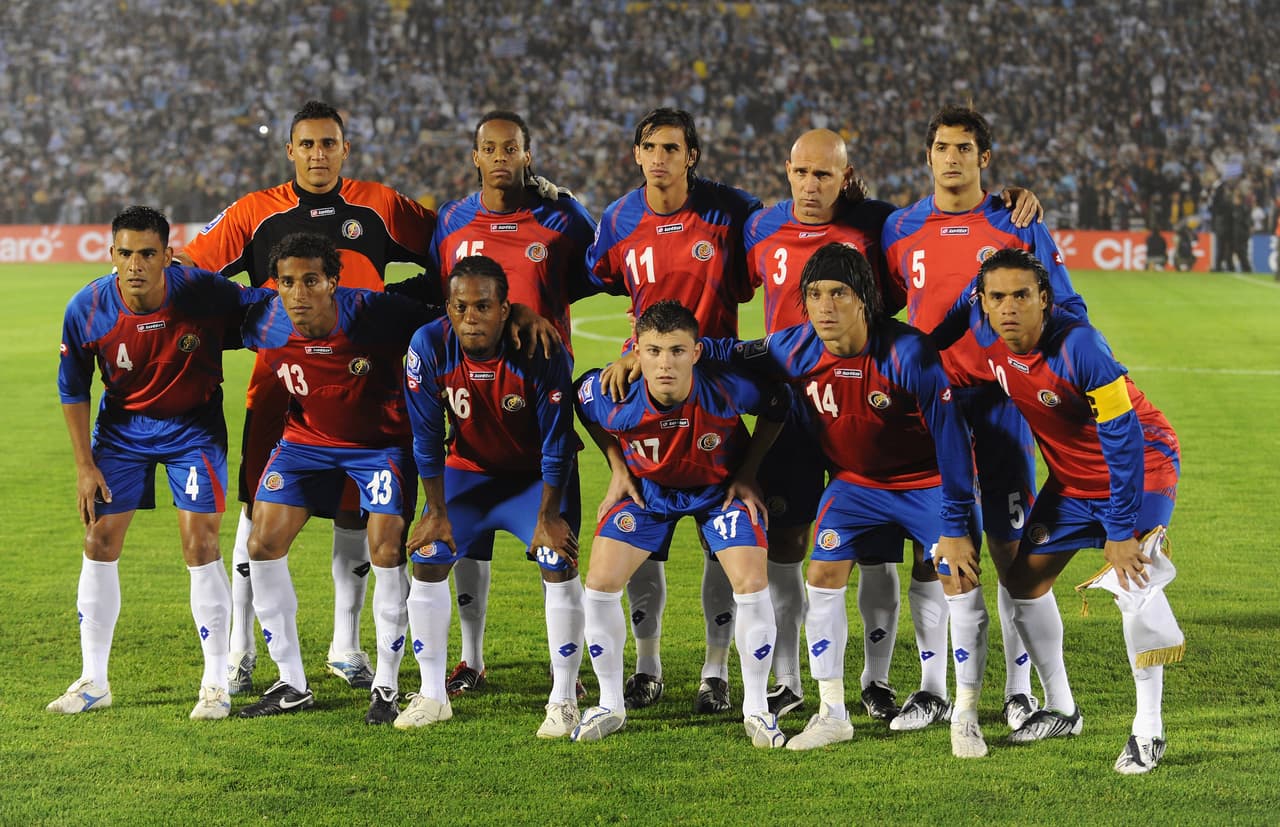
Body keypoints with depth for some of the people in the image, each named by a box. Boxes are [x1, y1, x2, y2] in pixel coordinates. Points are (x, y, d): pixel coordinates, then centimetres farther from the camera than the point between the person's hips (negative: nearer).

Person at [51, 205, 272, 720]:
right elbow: (73, 391, -4)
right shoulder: (86, 310, -19)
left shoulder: (205, 294, -26)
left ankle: (216, 684, 1)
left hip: (194, 426, -2)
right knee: (99, 542, 0)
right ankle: (93, 682, 14)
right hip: (122, 424, 2)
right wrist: (85, 465, -4)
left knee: (199, 544, -11)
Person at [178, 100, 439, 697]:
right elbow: (187, 269, 5)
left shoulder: (379, 208, 5)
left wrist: (409, 301, -2)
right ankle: (241, 648, 10)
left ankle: (345, 646, 20)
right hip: (276, 381, -1)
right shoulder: (255, 212, 4)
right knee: (259, 510, -1)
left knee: (355, 512, 6)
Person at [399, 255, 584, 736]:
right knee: (427, 561, -3)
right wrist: (436, 511, -8)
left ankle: (564, 700, -4)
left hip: (537, 473, -3)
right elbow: (427, 439, -12)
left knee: (559, 565, -16)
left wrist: (548, 515, -18)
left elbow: (556, 444, -21)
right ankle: (432, 696, 11)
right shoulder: (428, 348, -24)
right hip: (468, 469, 3)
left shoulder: (540, 353, -30)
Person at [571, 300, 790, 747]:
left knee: (752, 586, -16)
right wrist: (618, 468, -4)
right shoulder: (613, 399, -31)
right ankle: (610, 705, 11)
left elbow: (778, 404, -11)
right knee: (600, 585, -9)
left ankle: (756, 708, 4)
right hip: (647, 488, 1)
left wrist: (748, 472, -11)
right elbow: (582, 397, -4)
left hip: (721, 488, -1)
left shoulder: (727, 389, -34)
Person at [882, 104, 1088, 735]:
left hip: (999, 399, -2)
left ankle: (1019, 689, 10)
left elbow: (1066, 311, 3)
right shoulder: (901, 231, 6)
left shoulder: (1019, 228, 0)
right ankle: (956, 689, 11)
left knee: (1009, 546, -1)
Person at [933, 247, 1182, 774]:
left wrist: (1121, 532, -29)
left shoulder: (1079, 346, -34)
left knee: (1132, 574, -26)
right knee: (1025, 578, 8)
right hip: (1072, 476, 8)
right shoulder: (982, 334, -15)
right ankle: (1060, 710, 25)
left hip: (1142, 464, -7)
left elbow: (1124, 440, -30)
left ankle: (1148, 731, -18)